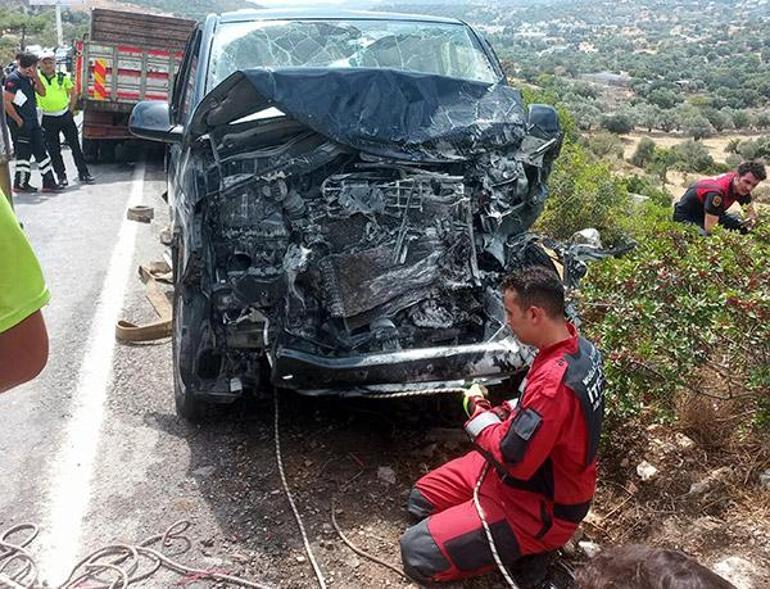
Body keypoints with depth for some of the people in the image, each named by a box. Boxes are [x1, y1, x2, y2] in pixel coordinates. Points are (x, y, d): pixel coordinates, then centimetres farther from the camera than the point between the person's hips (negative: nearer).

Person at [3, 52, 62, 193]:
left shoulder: (28, 78, 11)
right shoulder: (13, 79, -14)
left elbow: (42, 92, 10)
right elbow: (6, 102, -18)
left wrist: (36, 77, -2)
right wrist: (18, 120, -16)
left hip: (32, 122, 9)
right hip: (21, 124, -9)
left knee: (41, 151, 9)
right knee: (23, 153, -2)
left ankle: (49, 182, 13)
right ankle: (20, 184, 9)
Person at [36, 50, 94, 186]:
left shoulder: (63, 77, 1)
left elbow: (73, 93, 11)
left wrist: (70, 109, 6)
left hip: (65, 116, 1)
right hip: (48, 119, -1)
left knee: (75, 145, 3)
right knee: (54, 149, 3)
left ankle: (83, 173, 10)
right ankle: (61, 176, 11)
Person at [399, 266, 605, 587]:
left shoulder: (554, 381, -35)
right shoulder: (579, 346, -5)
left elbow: (513, 459, -29)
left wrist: (479, 413, -13)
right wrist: (505, 413, -3)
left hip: (541, 507, -9)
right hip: (545, 472, 9)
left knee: (416, 553, -11)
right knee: (422, 498, 15)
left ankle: (527, 549, 0)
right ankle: (522, 543, 9)